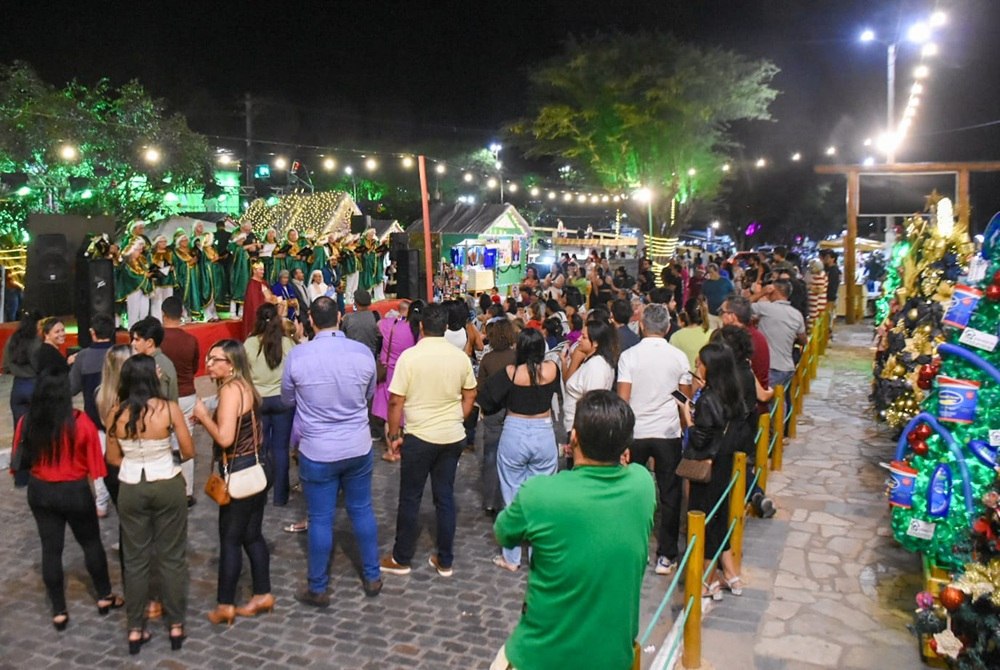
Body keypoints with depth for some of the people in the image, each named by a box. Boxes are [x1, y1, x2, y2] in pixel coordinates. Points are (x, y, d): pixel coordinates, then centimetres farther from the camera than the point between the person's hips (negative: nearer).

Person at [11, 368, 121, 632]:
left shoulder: (27, 422, -11)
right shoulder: (80, 422, -19)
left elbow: (20, 459, 2)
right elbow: (95, 463, -12)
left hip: (40, 491, 3)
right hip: (75, 491, -3)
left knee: (51, 549, 12)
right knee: (91, 543, 17)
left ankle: (59, 612, 20)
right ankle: (105, 597, 30)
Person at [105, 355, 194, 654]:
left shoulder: (115, 413, -8)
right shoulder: (169, 408, -16)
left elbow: (113, 459, 2)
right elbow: (189, 452, -8)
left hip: (130, 489, 2)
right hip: (167, 486, -2)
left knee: (135, 559, 15)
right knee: (172, 557, 12)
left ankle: (135, 630, 24)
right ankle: (176, 626, 22)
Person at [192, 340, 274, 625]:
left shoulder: (230, 389, -18)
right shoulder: (244, 387, 11)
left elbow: (225, 438, -23)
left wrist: (203, 416, -9)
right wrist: (208, 418, 7)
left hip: (240, 472, -9)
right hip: (256, 468, 9)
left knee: (230, 538, 3)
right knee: (252, 535, 16)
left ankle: (225, 605, 15)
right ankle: (263, 595, 25)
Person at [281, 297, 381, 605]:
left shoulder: (297, 355, -15)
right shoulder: (362, 352, -10)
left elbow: (288, 399, 2)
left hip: (317, 452, -2)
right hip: (358, 448, 2)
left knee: (320, 519, 9)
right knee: (362, 510, 17)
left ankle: (318, 589, 24)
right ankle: (372, 577, 31)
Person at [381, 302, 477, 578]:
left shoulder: (409, 356, -13)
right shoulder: (461, 356, -1)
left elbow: (395, 401, -12)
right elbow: (470, 396, 9)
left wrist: (394, 435, -1)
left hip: (419, 437, -4)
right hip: (453, 437, 4)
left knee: (410, 499, 9)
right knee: (445, 498, 12)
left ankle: (401, 559, 21)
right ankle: (445, 561, 20)